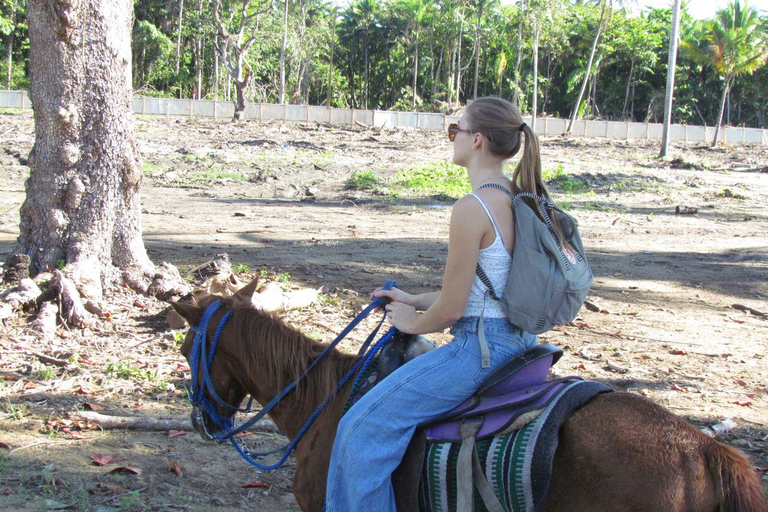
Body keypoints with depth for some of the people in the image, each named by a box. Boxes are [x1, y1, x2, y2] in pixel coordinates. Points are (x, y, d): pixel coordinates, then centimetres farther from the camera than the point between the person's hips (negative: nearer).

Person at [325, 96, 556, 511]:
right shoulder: (517, 198, 9)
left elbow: (452, 308, -18)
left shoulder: (472, 208, -21)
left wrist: (411, 322, 3)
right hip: (516, 340, 11)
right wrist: (414, 300, 20)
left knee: (362, 428, -5)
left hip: (480, 347, -11)